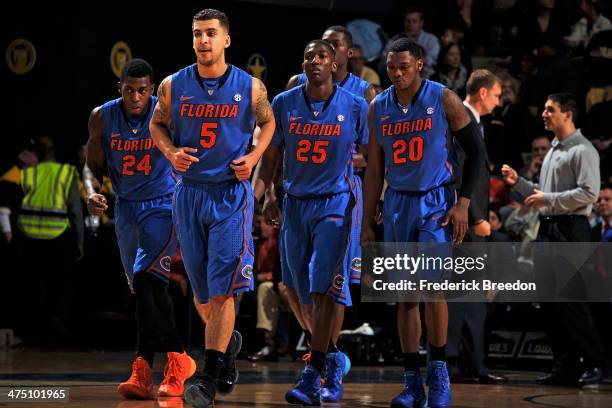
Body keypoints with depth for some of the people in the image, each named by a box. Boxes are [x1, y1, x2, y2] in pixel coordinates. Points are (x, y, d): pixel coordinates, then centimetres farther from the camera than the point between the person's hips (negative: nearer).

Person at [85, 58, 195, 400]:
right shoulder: (102, 118, -5)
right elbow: (94, 166, 6)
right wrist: (92, 192, -14)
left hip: (163, 205, -5)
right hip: (126, 207, 5)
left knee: (145, 279, -20)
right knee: (150, 289, 7)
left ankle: (144, 368, -17)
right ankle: (177, 360, 14)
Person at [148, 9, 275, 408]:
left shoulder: (250, 87, -4)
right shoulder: (173, 86, 0)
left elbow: (268, 122, 14)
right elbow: (157, 124, 15)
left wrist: (253, 157, -3)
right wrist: (170, 152, -5)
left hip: (232, 195, -3)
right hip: (190, 192, 3)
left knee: (222, 289, -11)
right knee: (201, 292, 11)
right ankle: (228, 341, 40)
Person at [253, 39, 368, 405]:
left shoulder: (355, 107, -4)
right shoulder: (284, 104, 2)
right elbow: (270, 158, 8)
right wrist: (253, 200, -4)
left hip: (334, 203, -4)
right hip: (295, 203, 4)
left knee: (324, 288, -15)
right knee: (308, 292, 10)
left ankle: (313, 376, -17)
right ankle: (333, 360, 29)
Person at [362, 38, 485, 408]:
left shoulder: (443, 99, -8)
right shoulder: (378, 108, 4)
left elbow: (475, 150, -4)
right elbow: (375, 170, 10)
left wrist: (464, 202, -12)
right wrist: (368, 223, 8)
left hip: (435, 203, -4)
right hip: (398, 204, 4)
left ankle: (439, 374, -4)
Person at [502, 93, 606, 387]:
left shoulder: (582, 151, -8)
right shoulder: (553, 150, 21)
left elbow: (589, 193, -18)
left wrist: (548, 199, -18)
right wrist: (518, 183, 13)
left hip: (570, 230, -9)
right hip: (547, 228, 9)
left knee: (570, 299, -12)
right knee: (549, 300, 7)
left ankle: (594, 362, -6)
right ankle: (565, 366, 11)